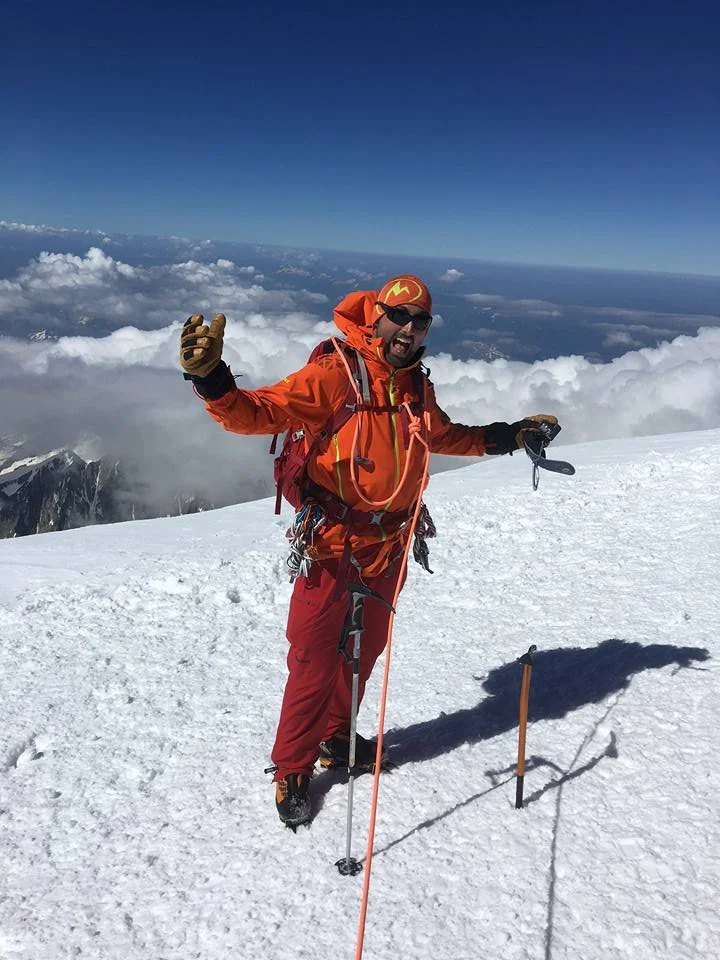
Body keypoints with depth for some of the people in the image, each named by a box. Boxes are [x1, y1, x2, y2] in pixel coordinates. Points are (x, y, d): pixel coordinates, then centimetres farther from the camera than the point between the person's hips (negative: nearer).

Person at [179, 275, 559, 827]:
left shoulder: (418, 387, 6)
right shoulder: (334, 375, -15)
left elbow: (444, 436, 26)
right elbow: (257, 413, -23)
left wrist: (509, 436, 26)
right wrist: (210, 377, -41)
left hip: (390, 546, 7)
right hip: (332, 543, -6)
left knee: (365, 649, 20)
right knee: (314, 660, 1)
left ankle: (337, 738, 43)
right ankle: (293, 770, 23)